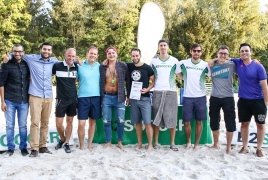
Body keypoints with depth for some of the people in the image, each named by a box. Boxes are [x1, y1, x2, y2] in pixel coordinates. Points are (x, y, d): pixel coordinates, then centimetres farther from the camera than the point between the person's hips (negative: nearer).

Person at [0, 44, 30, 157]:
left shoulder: (26, 64, 3)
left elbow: (30, 78, 14)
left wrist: (29, 97, 6)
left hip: (24, 101, 2)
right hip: (10, 101, -2)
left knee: (23, 126, 8)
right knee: (10, 126, 6)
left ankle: (23, 147, 20)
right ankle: (10, 148, 18)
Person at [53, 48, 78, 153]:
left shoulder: (76, 67, 0)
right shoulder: (57, 66, -8)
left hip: (73, 99, 2)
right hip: (61, 99, -2)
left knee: (70, 121, 9)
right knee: (58, 123, 0)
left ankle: (67, 143, 21)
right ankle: (62, 139, 28)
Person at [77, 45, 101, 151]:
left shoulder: (99, 66, 8)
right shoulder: (80, 66, 0)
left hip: (96, 97, 3)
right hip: (83, 98, -2)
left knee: (92, 122, 10)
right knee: (81, 123, -6)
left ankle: (89, 145, 23)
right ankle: (81, 146, 11)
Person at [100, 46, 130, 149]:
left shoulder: (123, 66, 1)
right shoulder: (102, 67, 4)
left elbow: (128, 81, 4)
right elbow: (100, 82, 8)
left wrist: (129, 95, 2)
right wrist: (100, 96, 5)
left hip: (119, 97, -1)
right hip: (106, 97, 1)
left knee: (121, 121, 2)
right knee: (106, 121, 7)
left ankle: (120, 142, 21)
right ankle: (108, 142, 22)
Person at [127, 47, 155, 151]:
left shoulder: (147, 68, -4)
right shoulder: (128, 67, 5)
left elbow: (154, 81, 2)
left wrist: (147, 89, -14)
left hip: (144, 98, -3)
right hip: (133, 98, 4)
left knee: (147, 123, -6)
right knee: (137, 122, 10)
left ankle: (150, 144, 4)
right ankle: (139, 143, 20)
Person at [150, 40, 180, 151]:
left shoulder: (174, 61, 3)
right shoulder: (153, 61, 6)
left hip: (171, 92, 0)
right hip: (157, 92, 0)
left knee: (172, 118, 2)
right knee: (156, 118, 3)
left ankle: (172, 143, 12)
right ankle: (156, 142, 12)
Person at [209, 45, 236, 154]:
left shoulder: (232, 65, -3)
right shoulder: (212, 65, 2)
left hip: (228, 98, -2)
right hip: (214, 98, 2)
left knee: (230, 123, 2)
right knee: (214, 122, 13)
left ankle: (228, 147, 17)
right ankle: (216, 144, 30)